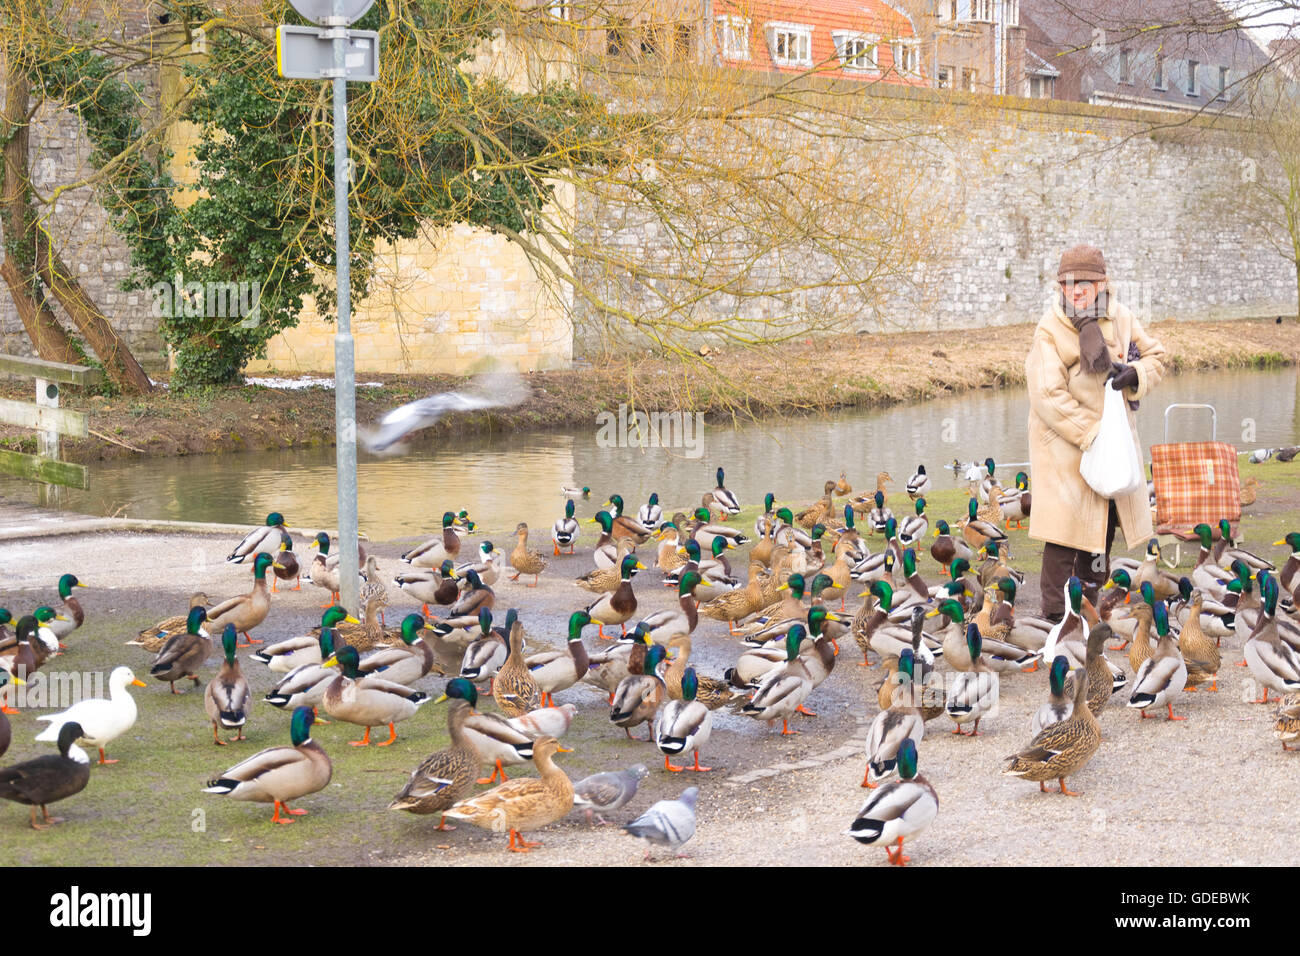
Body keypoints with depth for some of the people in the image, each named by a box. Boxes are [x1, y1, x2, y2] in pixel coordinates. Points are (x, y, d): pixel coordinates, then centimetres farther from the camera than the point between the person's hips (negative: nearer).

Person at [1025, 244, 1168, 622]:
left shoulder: (1120, 319, 0)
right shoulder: (1050, 331, -16)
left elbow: (1156, 357, 11)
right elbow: (1048, 396, -22)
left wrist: (1135, 374, -13)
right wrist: (1091, 434, -24)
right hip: (1064, 445, -6)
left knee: (1103, 532, 15)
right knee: (1065, 530, -9)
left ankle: (1088, 605, 32)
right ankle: (1055, 613, 1)